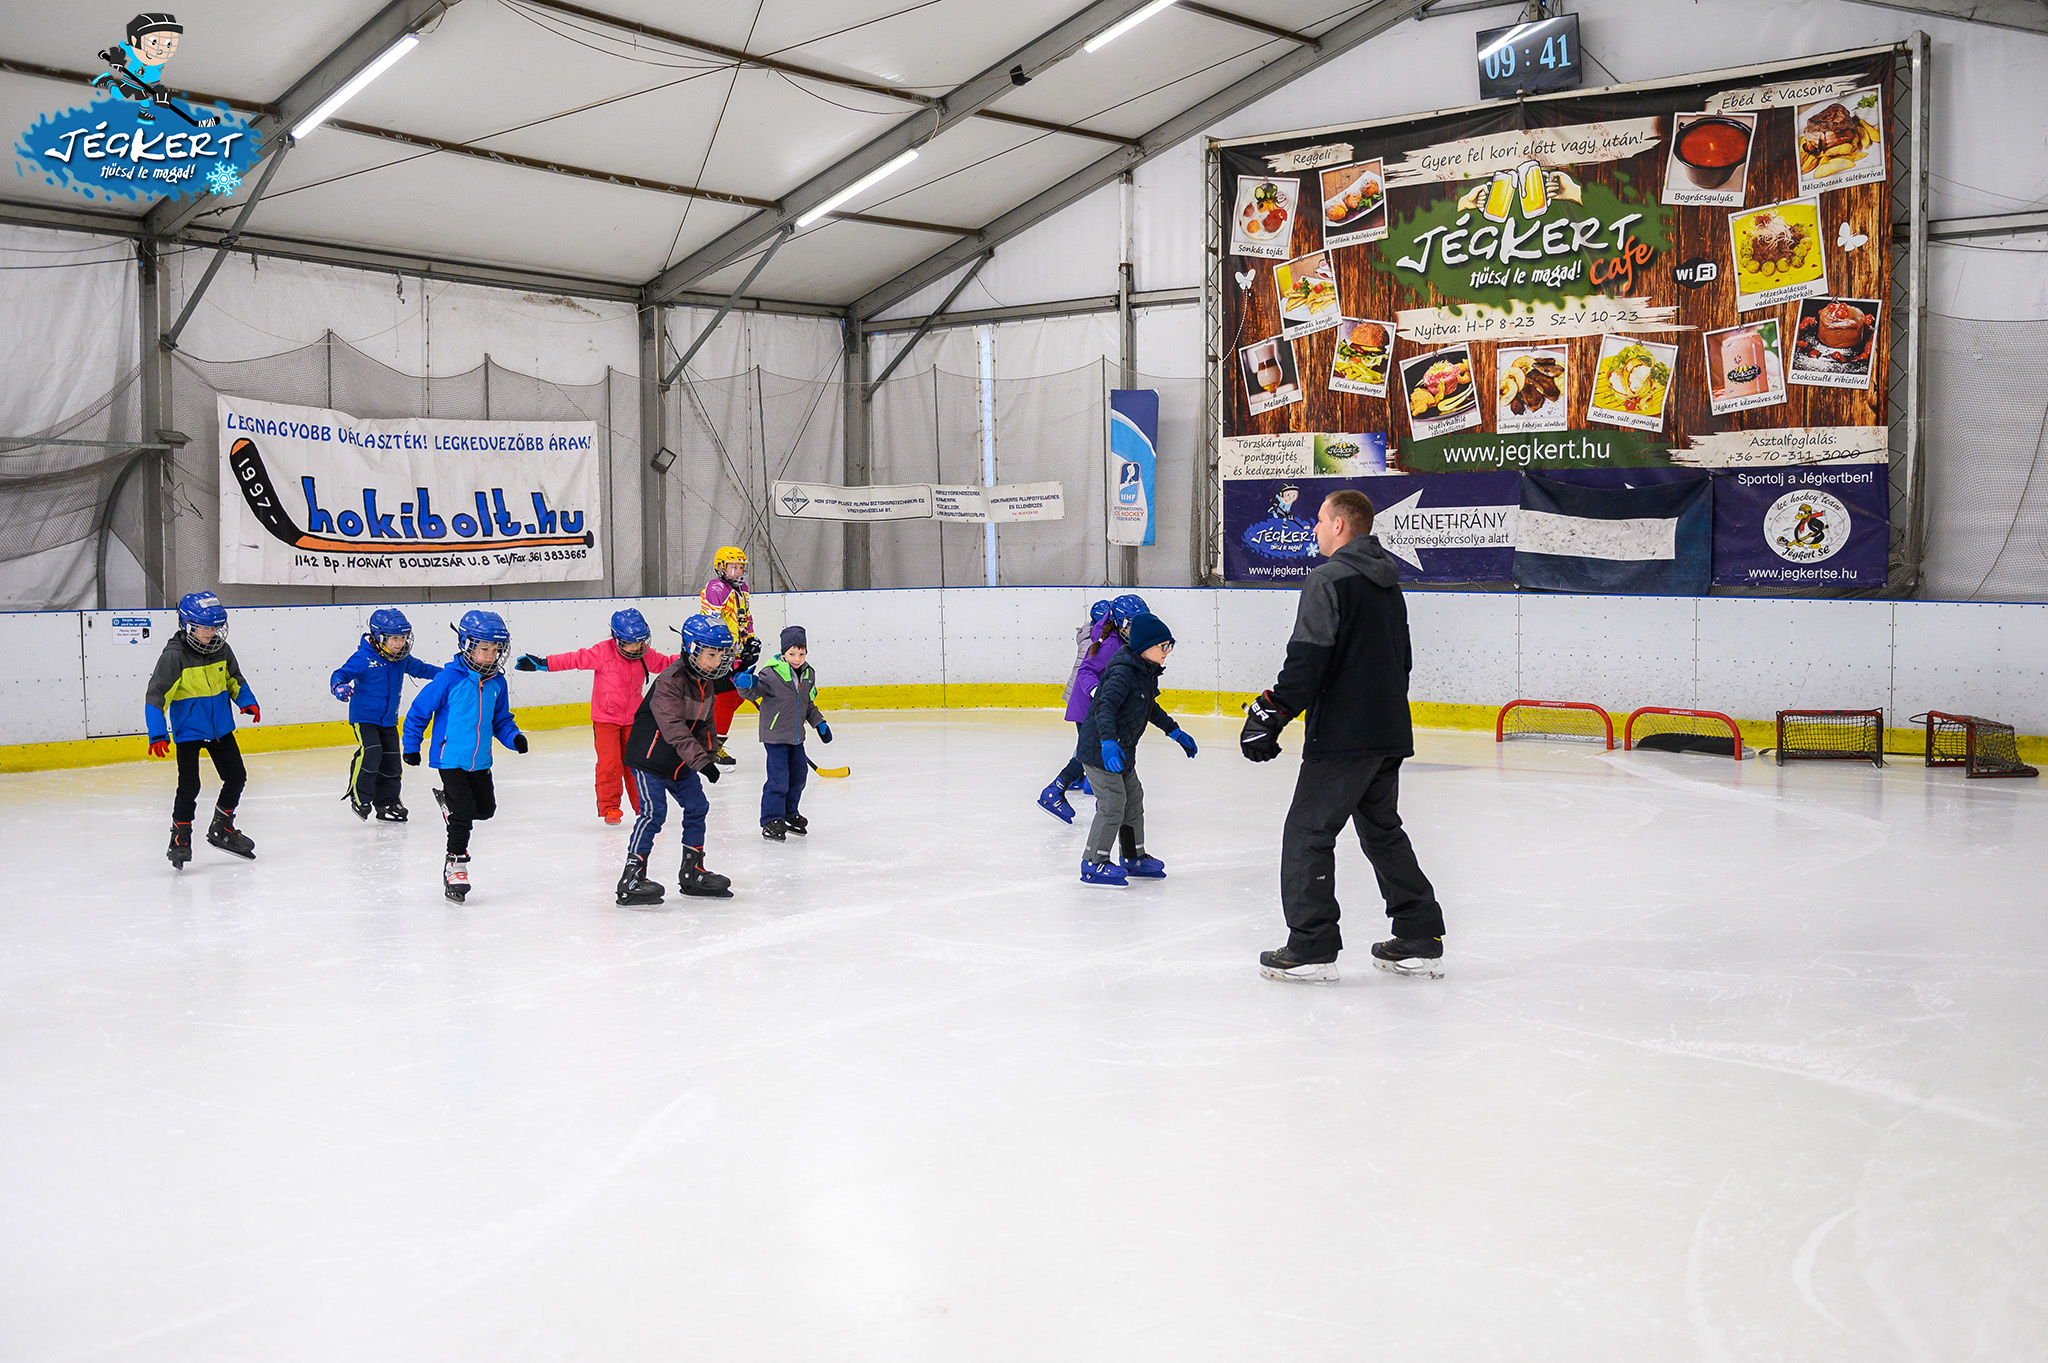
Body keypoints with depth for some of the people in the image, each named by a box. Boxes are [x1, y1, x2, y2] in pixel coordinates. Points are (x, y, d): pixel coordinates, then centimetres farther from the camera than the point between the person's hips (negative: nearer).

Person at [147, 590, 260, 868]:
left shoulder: (221, 650, -1)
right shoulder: (174, 656, -18)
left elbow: (234, 679, 17)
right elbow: (156, 695, -18)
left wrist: (247, 701, -1)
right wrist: (158, 734, -25)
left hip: (220, 728, 6)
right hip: (188, 731, -6)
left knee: (236, 777, 10)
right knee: (189, 785, -11)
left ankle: (221, 829, 26)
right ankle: (180, 837, 4)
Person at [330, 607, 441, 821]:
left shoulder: (402, 659, 3)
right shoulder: (363, 658, -16)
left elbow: (420, 669, 19)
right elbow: (342, 673, -23)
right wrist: (339, 686, -44)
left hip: (389, 720, 6)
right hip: (364, 717, -6)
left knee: (391, 762, 7)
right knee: (371, 753, -23)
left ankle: (387, 803, 20)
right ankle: (359, 796, -7)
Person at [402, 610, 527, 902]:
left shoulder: (496, 682, 1)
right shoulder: (450, 679, -15)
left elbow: (501, 719, 13)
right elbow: (420, 709, -6)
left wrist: (513, 737, -6)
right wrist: (411, 745, -4)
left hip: (480, 761, 6)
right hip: (451, 758, -6)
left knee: (485, 808, 16)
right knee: (464, 813, -11)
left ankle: (449, 802, 44)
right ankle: (455, 865, 1)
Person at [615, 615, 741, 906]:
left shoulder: (708, 680, 4)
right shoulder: (670, 681, -24)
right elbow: (674, 729, -32)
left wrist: (708, 747, 14)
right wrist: (701, 761, -37)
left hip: (681, 762, 9)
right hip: (649, 758, -9)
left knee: (697, 807, 9)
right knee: (654, 812, -16)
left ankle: (692, 873, 21)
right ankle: (631, 879, -14)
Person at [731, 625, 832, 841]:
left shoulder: (808, 674, 6)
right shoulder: (772, 673, -15)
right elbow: (754, 693, -12)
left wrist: (820, 723, 17)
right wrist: (746, 685, -33)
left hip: (796, 737, 7)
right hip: (774, 735, -7)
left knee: (798, 776, 14)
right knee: (778, 779, -9)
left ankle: (789, 814, 31)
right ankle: (771, 821, 0)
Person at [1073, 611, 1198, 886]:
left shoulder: (1147, 672, 9)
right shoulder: (1123, 672, -23)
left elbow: (1151, 708, 26)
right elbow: (1104, 707, -35)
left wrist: (1175, 732, 28)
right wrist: (1108, 742, -48)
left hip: (1123, 750, 10)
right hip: (1099, 750, -10)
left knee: (1134, 799, 17)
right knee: (1113, 804, -9)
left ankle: (1135, 857, 31)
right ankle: (1093, 863, 1)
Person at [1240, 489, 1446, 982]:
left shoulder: (1328, 580, -12)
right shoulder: (1389, 585, 16)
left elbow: (1308, 659, -20)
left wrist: (1271, 713, -17)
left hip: (1342, 735, -9)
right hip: (1390, 734, 9)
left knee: (1308, 831, -2)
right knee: (1382, 830, 18)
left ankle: (1311, 947, -2)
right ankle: (1420, 941, 19)